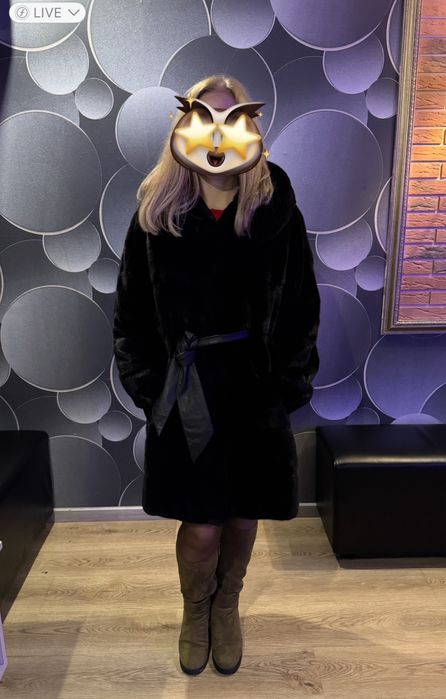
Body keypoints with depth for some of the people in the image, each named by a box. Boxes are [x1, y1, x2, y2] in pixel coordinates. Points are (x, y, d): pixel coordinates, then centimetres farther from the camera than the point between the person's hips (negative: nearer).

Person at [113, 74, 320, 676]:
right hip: (186, 390, -1)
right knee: (201, 526, 7)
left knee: (243, 516, 15)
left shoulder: (276, 209, -3)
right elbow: (131, 310, 0)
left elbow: (301, 307, 0)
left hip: (255, 387, 1)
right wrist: (148, 388, -4)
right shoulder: (157, 212, -3)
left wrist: (287, 388, -4)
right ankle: (194, 613, 41)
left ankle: (227, 608, 45)